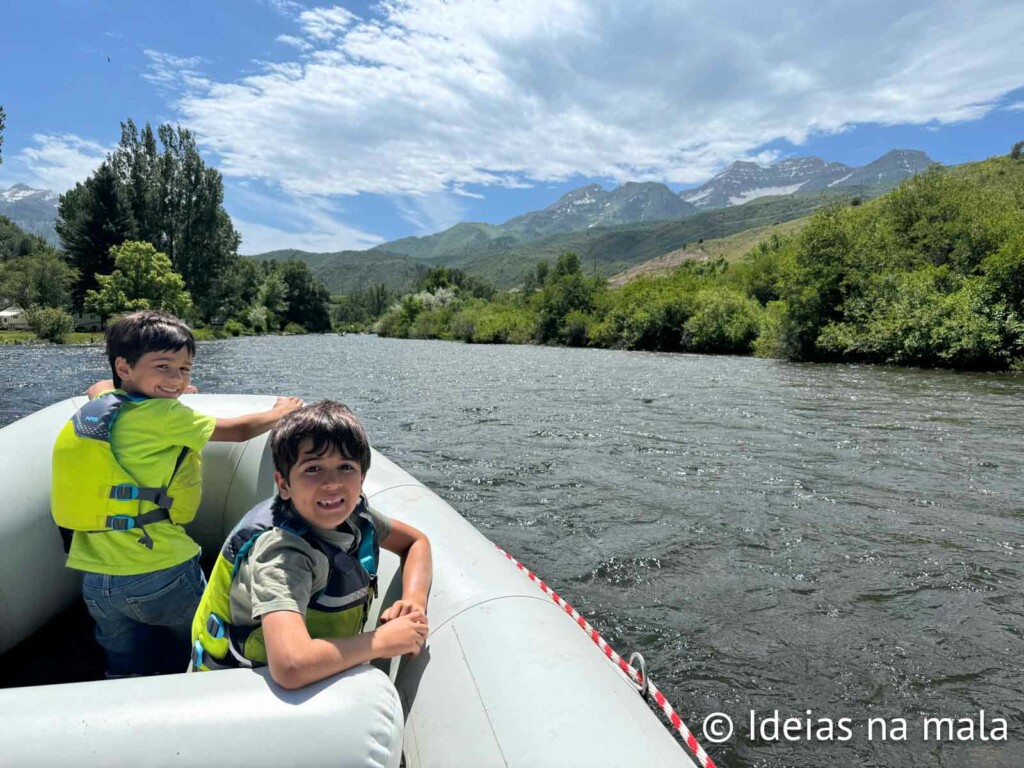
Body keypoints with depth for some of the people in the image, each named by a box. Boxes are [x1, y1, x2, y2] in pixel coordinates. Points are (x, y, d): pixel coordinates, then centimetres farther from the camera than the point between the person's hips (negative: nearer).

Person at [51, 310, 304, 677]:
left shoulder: (99, 404, 4)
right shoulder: (167, 416, -17)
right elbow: (240, 429, -6)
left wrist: (156, 390, 38)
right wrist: (283, 410, 12)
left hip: (96, 579, 7)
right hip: (160, 574, -7)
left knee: (124, 671, 23)